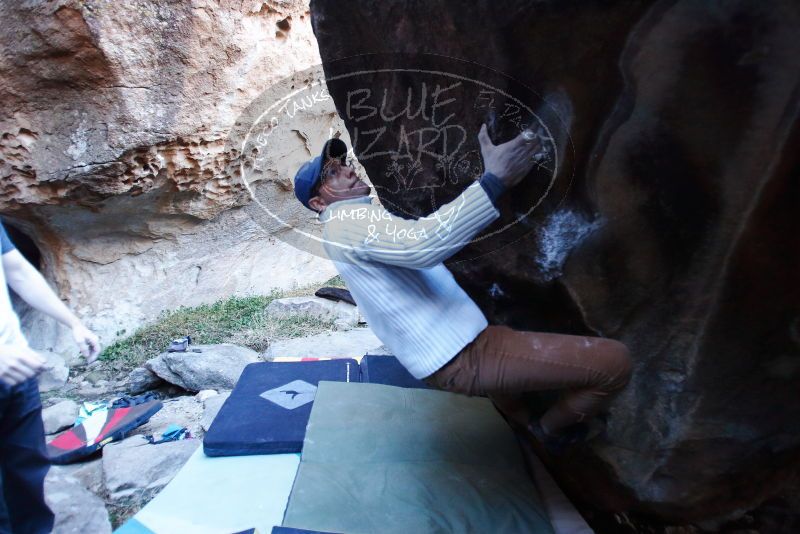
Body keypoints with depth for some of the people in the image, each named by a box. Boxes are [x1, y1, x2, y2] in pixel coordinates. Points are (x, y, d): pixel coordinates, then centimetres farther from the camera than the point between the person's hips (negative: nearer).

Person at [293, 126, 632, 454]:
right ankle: (552, 429, 16)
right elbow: (422, 244, -35)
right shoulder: (346, 222, -17)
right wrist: (494, 181, -35)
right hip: (461, 356, -11)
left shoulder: (354, 222, 18)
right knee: (614, 361, -9)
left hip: (449, 352, 11)